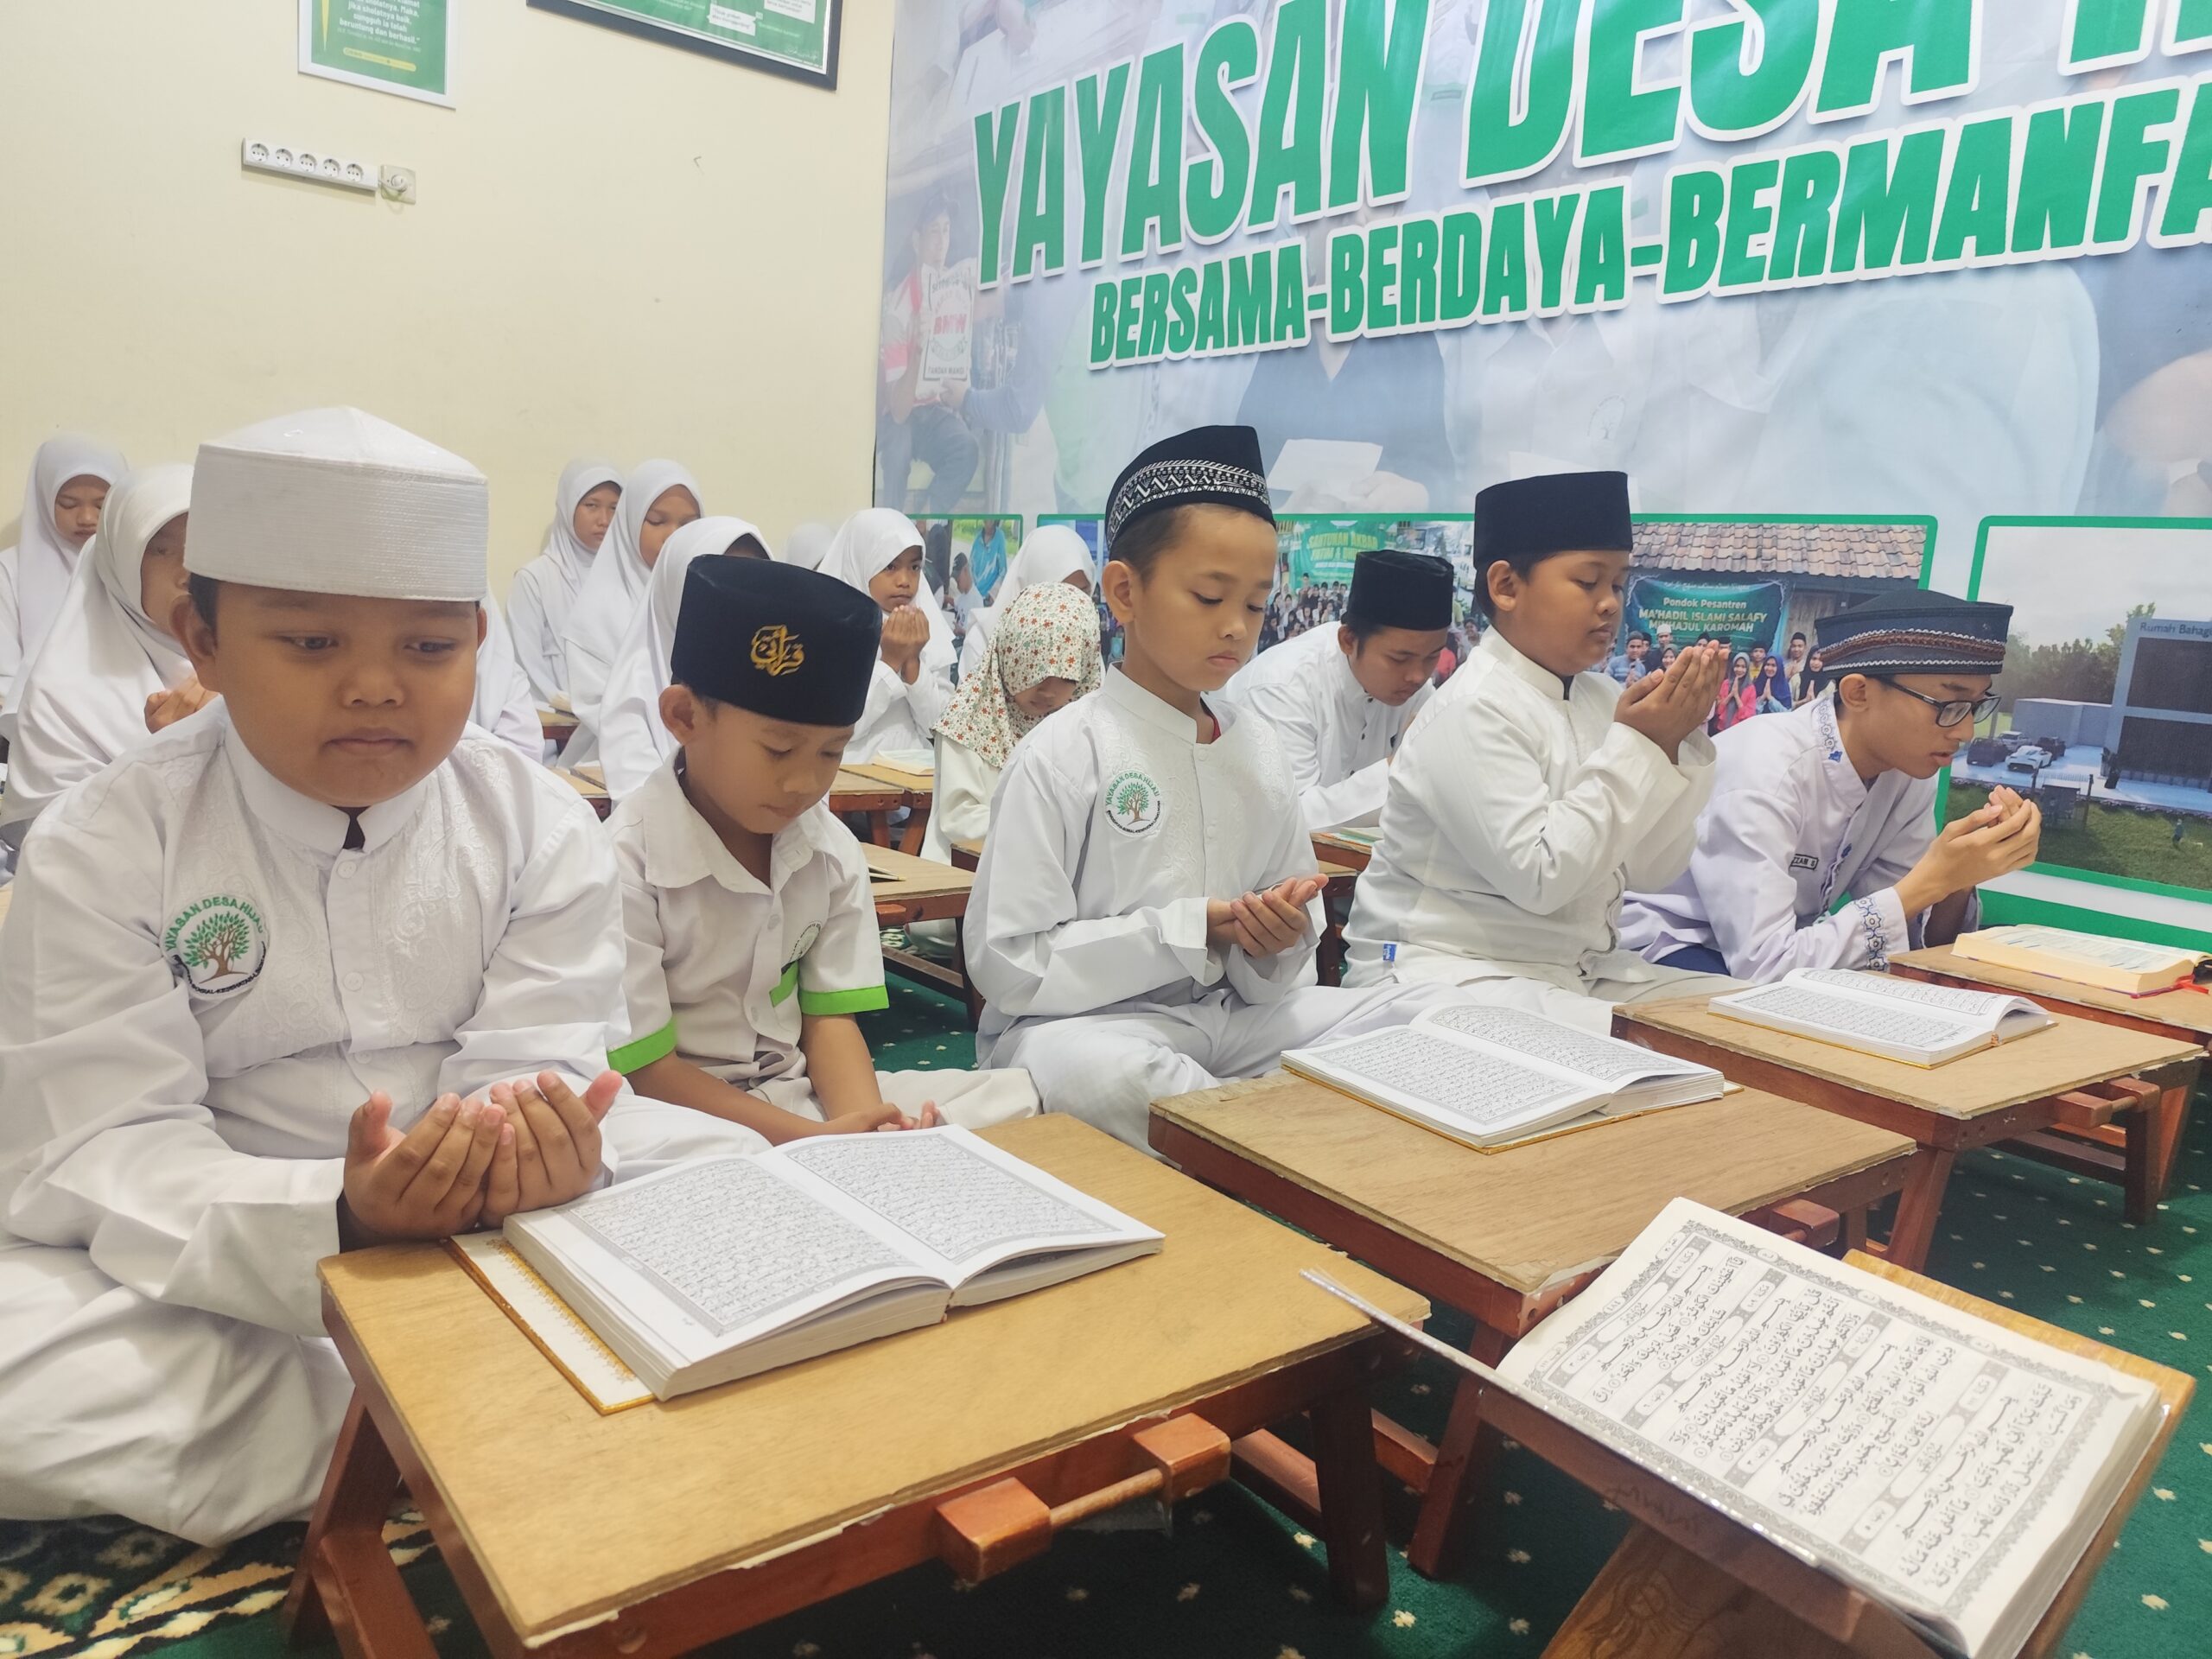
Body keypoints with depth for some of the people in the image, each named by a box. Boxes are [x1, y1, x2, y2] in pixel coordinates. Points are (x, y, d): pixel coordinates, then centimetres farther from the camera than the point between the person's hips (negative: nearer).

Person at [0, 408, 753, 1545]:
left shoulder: (542, 829, -7)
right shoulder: (102, 851, -11)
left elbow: (532, 1069, -13)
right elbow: (107, 1150, -18)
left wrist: (539, 1149, -40)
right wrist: (338, 1215, -38)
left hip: (503, 1247, 2)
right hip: (212, 1270, -1)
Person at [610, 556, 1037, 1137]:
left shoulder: (831, 850, 0)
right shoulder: (625, 863, -18)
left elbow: (828, 1017, 1)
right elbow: (644, 1068, -15)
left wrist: (864, 1127, -21)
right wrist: (815, 1139, -24)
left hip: (803, 1093, 5)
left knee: (1015, 1097, -9)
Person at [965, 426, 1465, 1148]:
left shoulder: (1260, 751, 6)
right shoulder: (1063, 755, -10)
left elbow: (1272, 980, 13)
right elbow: (1007, 964, -15)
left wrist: (1274, 947, -12)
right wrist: (1189, 931, -18)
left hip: (1232, 1013, 6)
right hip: (1085, 1023, -5)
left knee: (1431, 1017, -5)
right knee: (1105, 1075, -39)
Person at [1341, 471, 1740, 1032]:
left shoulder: (1602, 698, 8)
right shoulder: (1470, 712, -15)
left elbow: (1652, 869, 6)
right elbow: (1538, 877, -23)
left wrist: (1678, 742, -7)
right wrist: (1635, 746, -19)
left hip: (1582, 969, 8)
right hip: (1450, 969, -8)